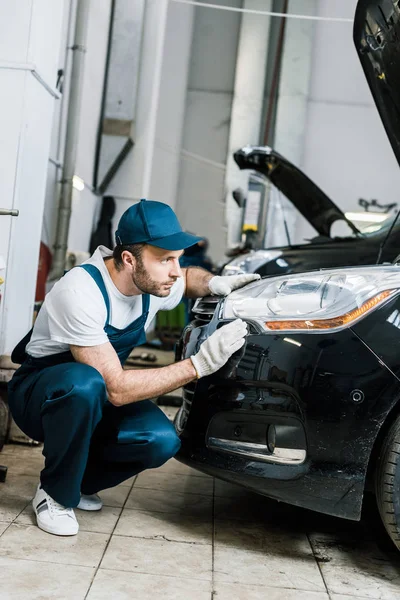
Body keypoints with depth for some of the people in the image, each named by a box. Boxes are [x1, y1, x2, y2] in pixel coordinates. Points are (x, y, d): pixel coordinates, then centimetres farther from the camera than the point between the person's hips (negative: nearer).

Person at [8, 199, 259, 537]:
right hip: (38, 392, -6)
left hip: (94, 399, 6)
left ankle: (79, 483, 6)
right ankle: (55, 495, -15)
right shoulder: (81, 292, -32)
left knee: (162, 441, -22)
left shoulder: (154, 281, -11)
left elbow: (187, 278, 16)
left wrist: (214, 283, -8)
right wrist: (200, 364, -36)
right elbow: (116, 389, -35)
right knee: (85, 383, -41)